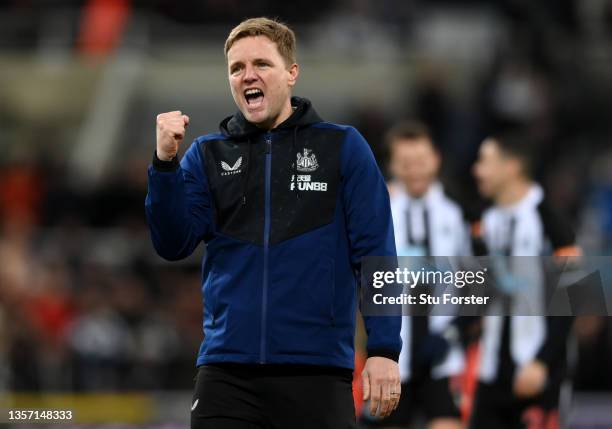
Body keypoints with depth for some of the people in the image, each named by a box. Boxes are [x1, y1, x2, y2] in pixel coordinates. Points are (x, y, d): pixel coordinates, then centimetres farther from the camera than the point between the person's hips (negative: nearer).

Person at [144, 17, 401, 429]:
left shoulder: (343, 147, 3)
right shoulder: (208, 155, 10)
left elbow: (374, 253, -1)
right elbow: (174, 245, 2)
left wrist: (384, 349, -9)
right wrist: (166, 162, -11)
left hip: (318, 370, -2)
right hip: (226, 372, 2)